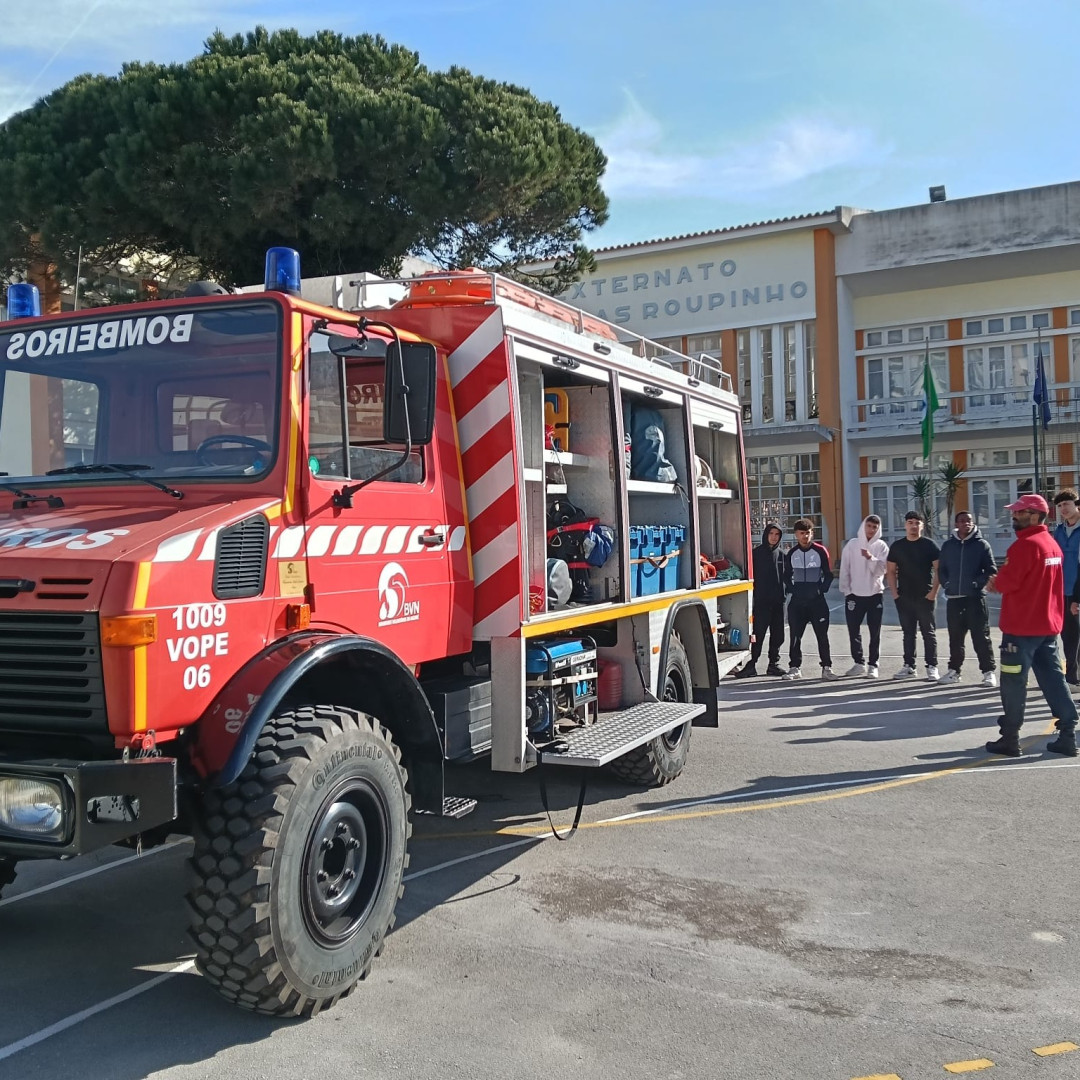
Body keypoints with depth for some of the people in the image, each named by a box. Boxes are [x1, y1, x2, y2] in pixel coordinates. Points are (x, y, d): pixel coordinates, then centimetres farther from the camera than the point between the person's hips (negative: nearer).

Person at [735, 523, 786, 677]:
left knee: (777, 635, 8)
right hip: (761, 601, -4)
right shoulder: (757, 553, -1)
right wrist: (754, 596, -9)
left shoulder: (781, 555, 11)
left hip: (777, 601, 4)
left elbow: (786, 576, 16)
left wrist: (783, 594, 5)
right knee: (758, 634, -7)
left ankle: (773, 663, 17)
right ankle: (752, 664, -4)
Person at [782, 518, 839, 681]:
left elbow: (828, 574, 3)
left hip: (817, 600, -2)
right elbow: (787, 576, 16)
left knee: (822, 635, 0)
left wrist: (822, 589, -8)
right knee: (795, 635, 3)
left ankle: (826, 667, 5)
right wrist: (790, 589, 1)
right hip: (797, 601, 2)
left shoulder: (821, 551, -2)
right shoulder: (791, 554, 6)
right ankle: (795, 667, 10)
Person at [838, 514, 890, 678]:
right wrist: (846, 590, -2)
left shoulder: (881, 546, -1)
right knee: (854, 631, 7)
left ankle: (873, 665, 9)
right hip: (854, 594, 1)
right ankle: (859, 663, 19)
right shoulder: (852, 544, 1)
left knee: (875, 633, 3)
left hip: (875, 594, -1)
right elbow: (844, 569, 2)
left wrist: (871, 558, -25)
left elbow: (880, 570, -9)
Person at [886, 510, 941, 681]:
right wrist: (894, 592, 0)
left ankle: (932, 667, 4)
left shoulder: (929, 544, -1)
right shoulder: (897, 546, 7)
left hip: (925, 597, -3)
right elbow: (890, 570, 10)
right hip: (903, 598, 3)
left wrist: (934, 591, -11)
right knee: (908, 633, 10)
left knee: (929, 633, 1)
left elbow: (938, 569, -3)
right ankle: (908, 666, 17)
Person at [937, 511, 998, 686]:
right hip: (953, 598, 3)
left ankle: (988, 671, 4)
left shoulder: (981, 545, -1)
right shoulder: (948, 545, 9)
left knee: (981, 637, -2)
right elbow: (941, 569, 14)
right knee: (955, 637, 10)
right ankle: (954, 670, 19)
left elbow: (991, 570, -3)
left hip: (975, 598, -3)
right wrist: (947, 584, 1)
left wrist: (978, 583, -13)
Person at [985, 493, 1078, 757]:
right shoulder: (1052, 544, 13)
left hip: (1022, 626, -9)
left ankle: (1010, 739, 5)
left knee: (1013, 682, 0)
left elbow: (1005, 582, -20)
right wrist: (1003, 582, 10)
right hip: (1048, 624, 9)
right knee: (1054, 679, 10)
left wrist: (995, 583, 1)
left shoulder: (1025, 545, -18)